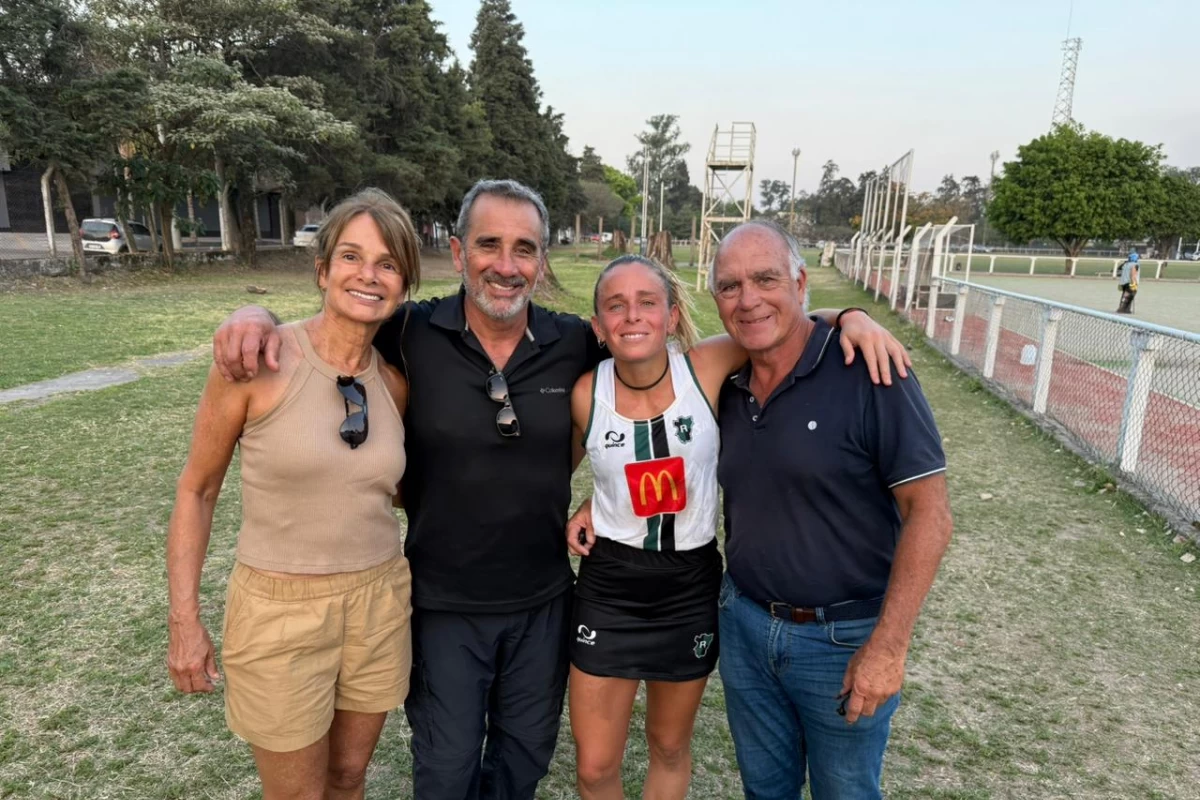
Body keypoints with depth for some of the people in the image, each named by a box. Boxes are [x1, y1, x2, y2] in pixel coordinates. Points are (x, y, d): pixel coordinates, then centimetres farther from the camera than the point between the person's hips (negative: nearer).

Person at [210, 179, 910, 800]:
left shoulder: (578, 344, -11)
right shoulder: (412, 335, -15)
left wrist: (844, 317, -14)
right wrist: (256, 316, -25)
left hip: (544, 601, 2)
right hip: (444, 606, -2)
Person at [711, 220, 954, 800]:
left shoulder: (867, 370, -18)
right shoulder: (726, 387, -1)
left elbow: (928, 513, -18)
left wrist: (888, 647, -19)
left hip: (844, 641, -4)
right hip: (744, 625, 5)